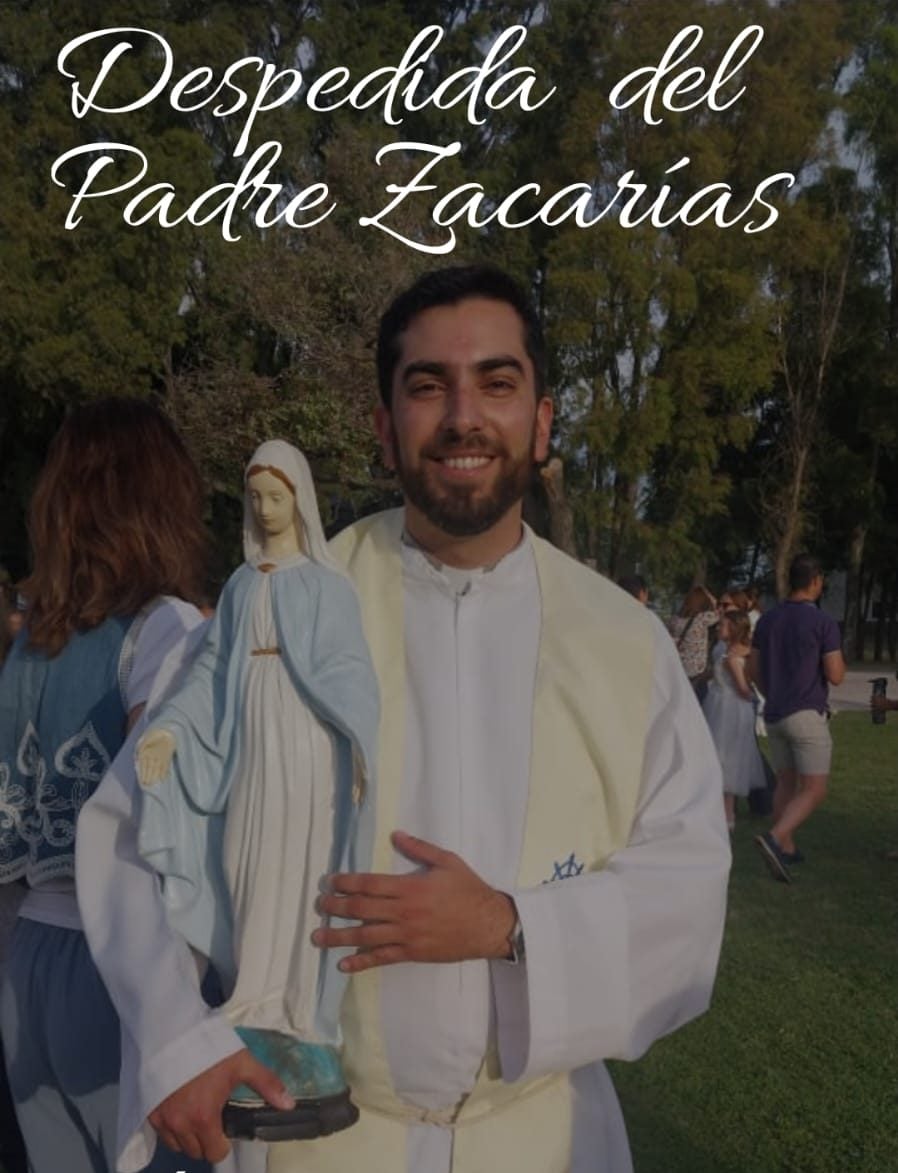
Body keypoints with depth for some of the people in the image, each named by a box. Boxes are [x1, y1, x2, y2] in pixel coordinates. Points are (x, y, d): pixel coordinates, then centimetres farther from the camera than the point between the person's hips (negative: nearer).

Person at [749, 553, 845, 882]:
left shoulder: (768, 619, 6)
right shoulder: (823, 623, -12)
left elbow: (753, 668, 12)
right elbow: (835, 676, -14)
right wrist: (839, 660, 7)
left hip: (774, 715, 7)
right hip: (807, 714, -6)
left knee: (786, 781, 19)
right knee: (814, 790, -4)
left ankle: (786, 848, 23)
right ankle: (775, 839, -23)